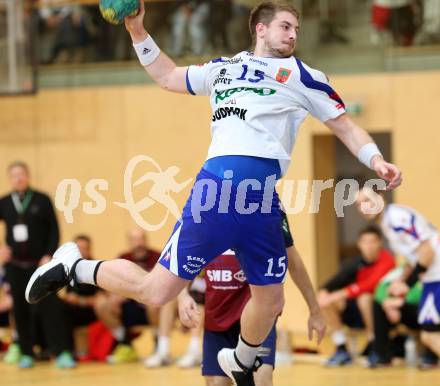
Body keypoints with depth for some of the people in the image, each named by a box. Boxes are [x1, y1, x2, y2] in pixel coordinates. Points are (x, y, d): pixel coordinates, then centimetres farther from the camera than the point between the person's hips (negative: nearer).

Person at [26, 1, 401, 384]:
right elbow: (167, 76, 35)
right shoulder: (223, 68, 22)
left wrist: (376, 159, -1)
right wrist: (138, 31, 27)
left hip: (264, 199, 2)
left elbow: (345, 125, 15)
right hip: (219, 185, -2)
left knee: (270, 300, 9)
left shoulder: (302, 75, 17)